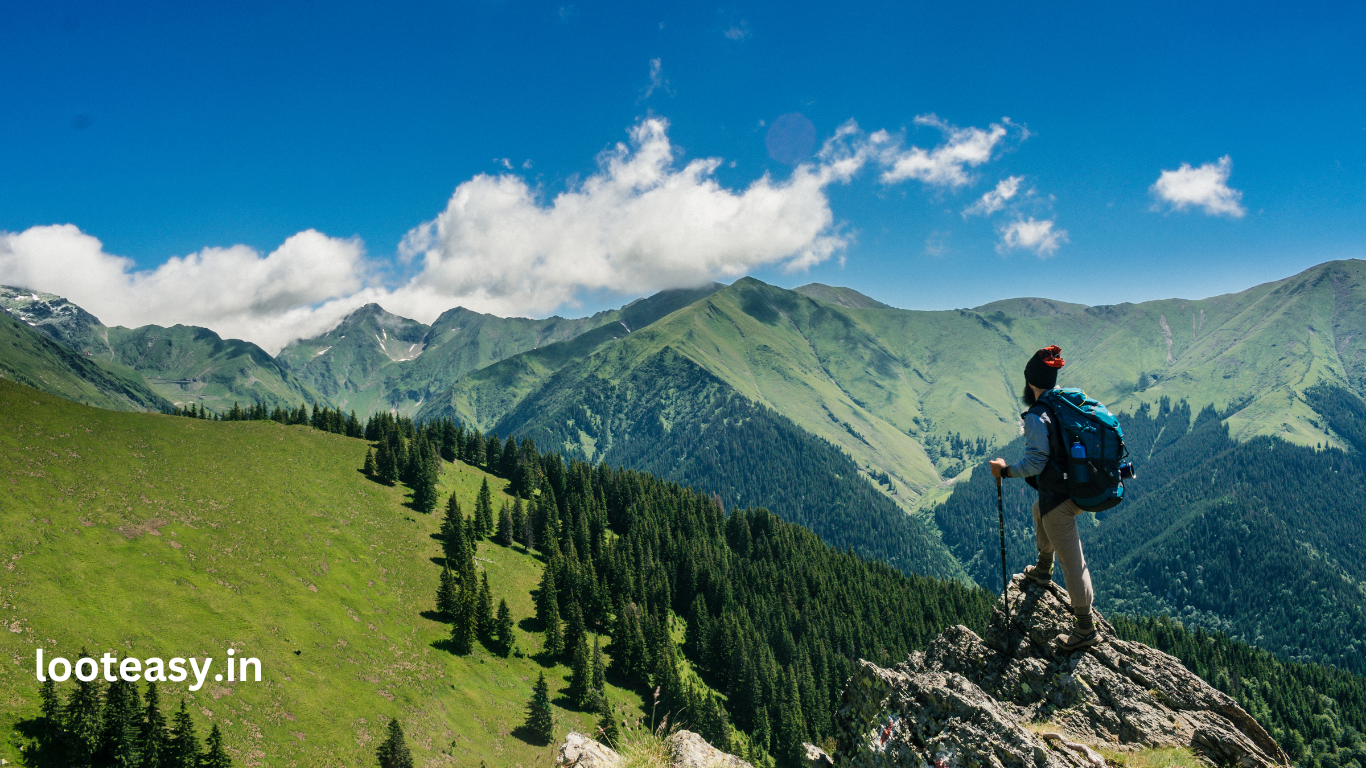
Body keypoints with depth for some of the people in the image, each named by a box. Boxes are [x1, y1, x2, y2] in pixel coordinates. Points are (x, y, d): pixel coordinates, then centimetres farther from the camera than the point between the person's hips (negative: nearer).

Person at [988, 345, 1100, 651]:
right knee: (1040, 510, 37)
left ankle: (1086, 629, 9)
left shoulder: (1037, 417, -20)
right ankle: (1043, 570, 53)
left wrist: (1005, 470, -9)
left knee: (1072, 561, 0)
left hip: (1059, 497, -9)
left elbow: (1035, 463, -23)